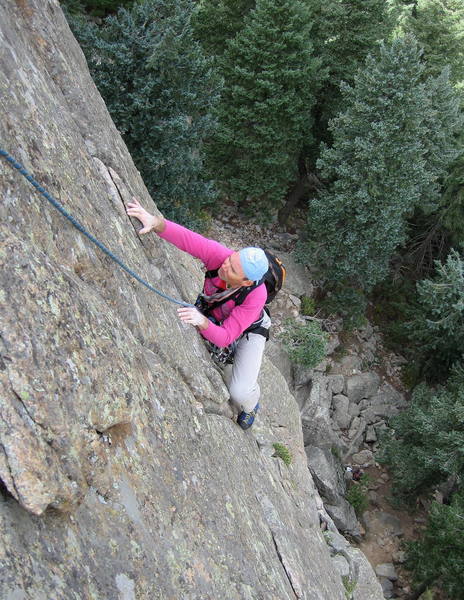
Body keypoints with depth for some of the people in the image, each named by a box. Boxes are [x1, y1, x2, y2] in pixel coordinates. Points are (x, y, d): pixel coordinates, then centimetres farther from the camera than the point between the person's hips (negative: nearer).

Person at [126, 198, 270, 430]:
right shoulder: (221, 256, -37)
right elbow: (186, 239, -49)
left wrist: (203, 322, -63)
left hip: (249, 330, -4)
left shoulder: (256, 295, -43)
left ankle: (250, 405, 26)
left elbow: (224, 338, -43)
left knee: (240, 393, -14)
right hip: (214, 317, 5)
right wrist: (156, 222, -68)